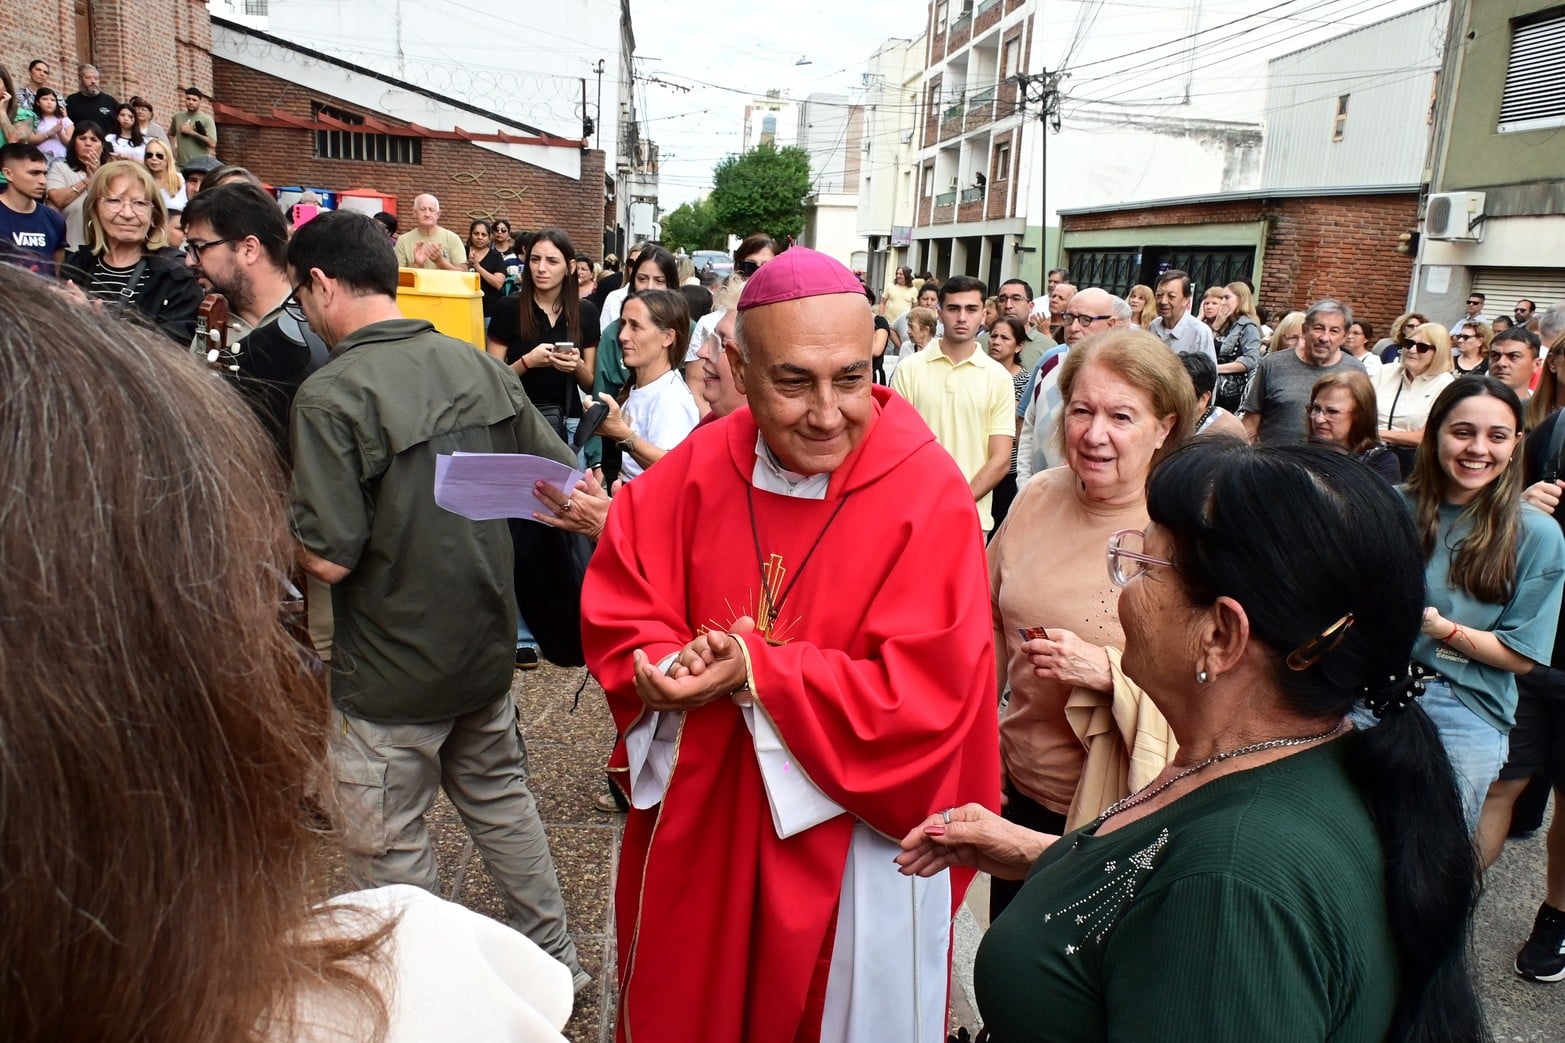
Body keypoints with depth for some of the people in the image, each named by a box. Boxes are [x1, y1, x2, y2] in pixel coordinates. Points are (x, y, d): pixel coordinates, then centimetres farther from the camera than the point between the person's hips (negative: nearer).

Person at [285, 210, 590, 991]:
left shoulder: (330, 394, -20)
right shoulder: (478, 366, -2)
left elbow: (329, 558, -22)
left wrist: (278, 524, -3)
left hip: (390, 671, -6)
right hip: (486, 646, 7)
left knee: (389, 851, 12)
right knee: (500, 799, 23)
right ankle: (555, 960, 37)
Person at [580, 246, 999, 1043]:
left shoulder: (928, 494, -19)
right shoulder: (698, 467, -7)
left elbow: (926, 694, -22)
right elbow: (616, 603, -1)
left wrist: (755, 674, -24)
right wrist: (666, 666, -21)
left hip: (847, 845, -3)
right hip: (696, 821, 4)